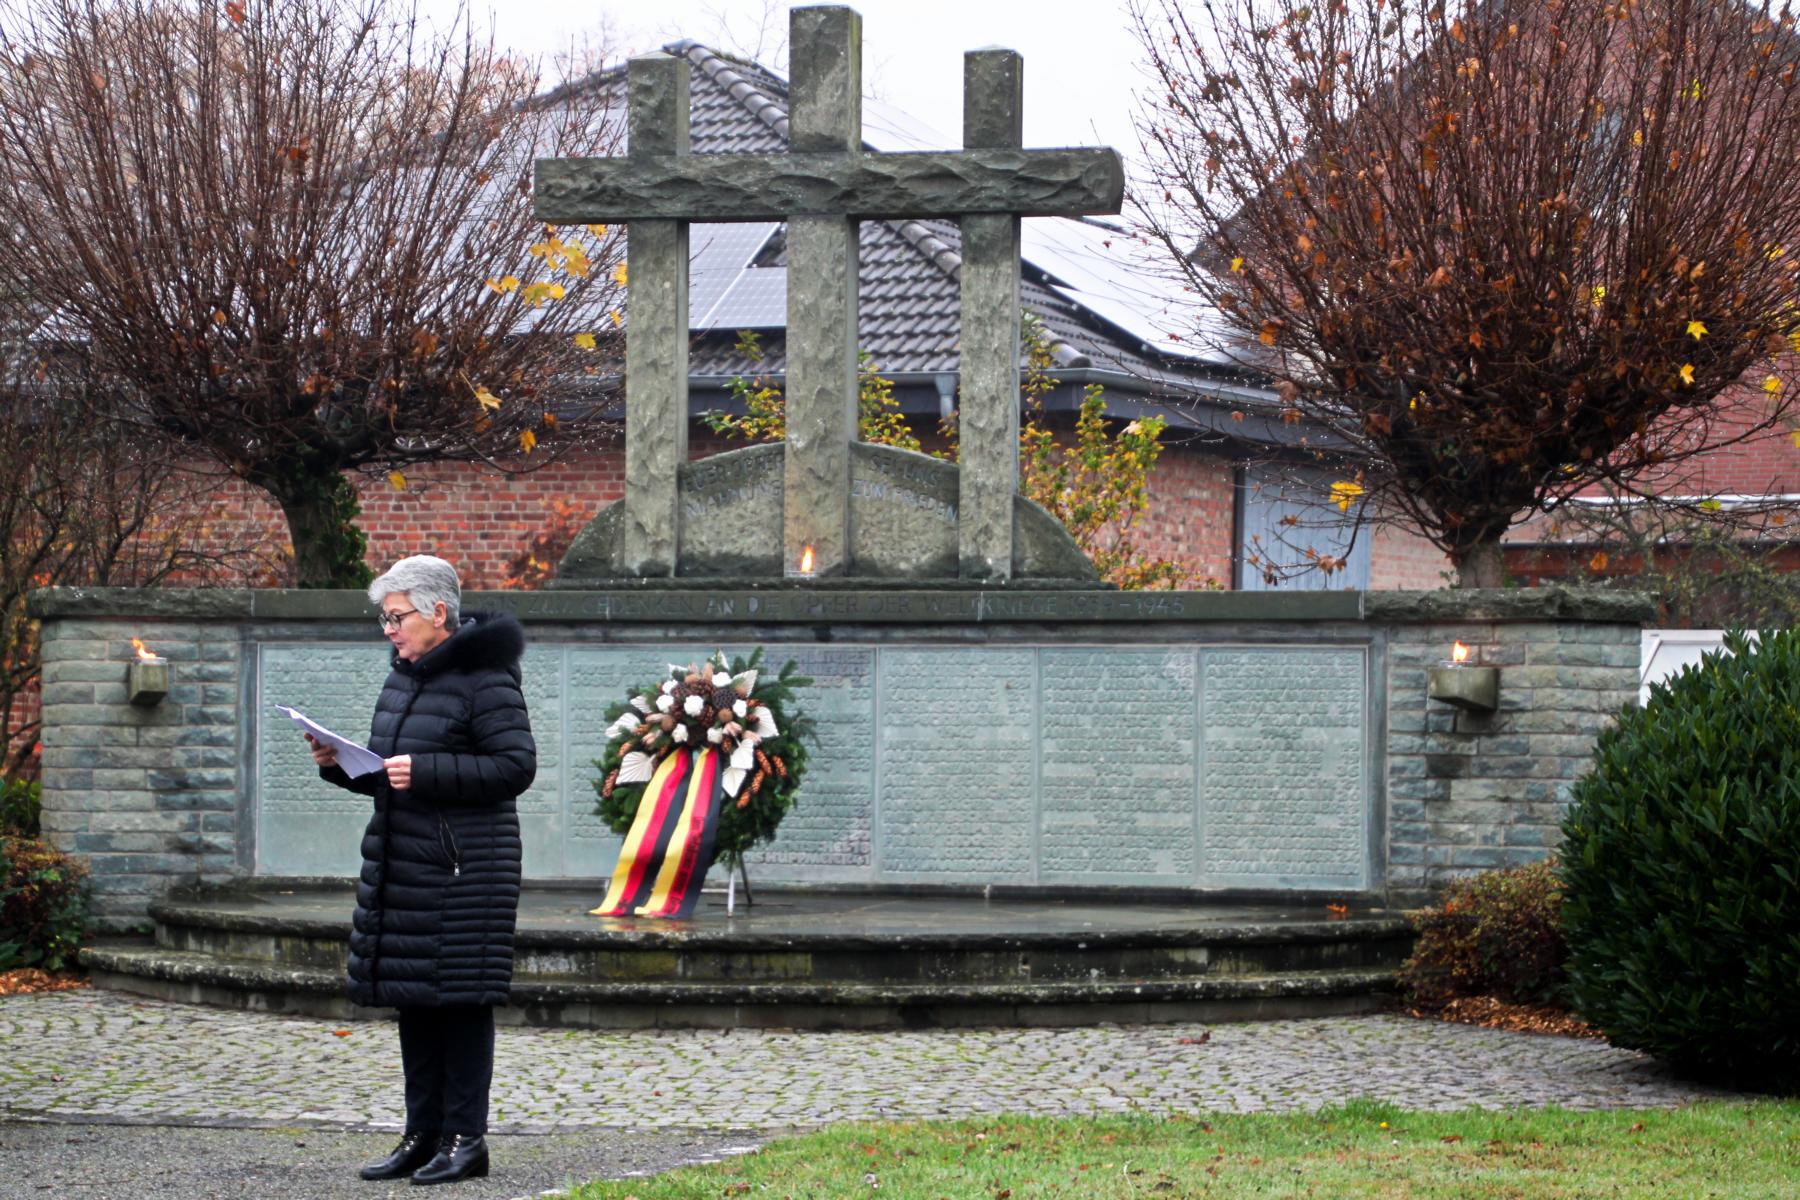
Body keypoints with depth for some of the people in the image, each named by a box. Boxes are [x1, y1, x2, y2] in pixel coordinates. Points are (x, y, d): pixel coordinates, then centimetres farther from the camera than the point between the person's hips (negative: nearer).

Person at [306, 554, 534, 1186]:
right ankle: (423, 1134, 17)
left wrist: (425, 772, -21)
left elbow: (516, 766, -16)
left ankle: (465, 1138, 1)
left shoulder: (484, 679, -11)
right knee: (412, 999, 10)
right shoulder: (402, 680, 16)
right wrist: (339, 765, 3)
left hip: (464, 868, -9)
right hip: (400, 864, 9)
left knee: (460, 997, -5)